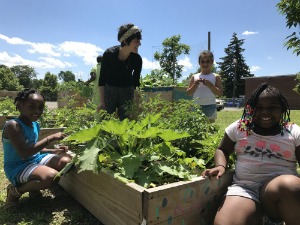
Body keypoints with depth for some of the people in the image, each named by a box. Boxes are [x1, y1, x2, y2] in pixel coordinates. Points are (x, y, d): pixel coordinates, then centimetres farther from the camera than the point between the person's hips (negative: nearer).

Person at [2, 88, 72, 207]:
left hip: (35, 159, 8)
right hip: (17, 167, -8)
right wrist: (50, 138, -26)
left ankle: (34, 186, 7)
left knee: (66, 160, -9)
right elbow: (24, 153, -29)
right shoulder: (13, 125, -19)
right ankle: (15, 190, -2)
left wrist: (54, 151, 2)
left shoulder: (35, 124, 7)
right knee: (52, 176, -31)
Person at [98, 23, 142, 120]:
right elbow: (102, 79, -12)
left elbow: (135, 81, -1)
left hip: (127, 90, 2)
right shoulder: (109, 54, -20)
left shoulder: (137, 59, -14)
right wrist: (102, 102, -14)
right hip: (109, 88, -1)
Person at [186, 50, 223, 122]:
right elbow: (188, 93, 7)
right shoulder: (194, 77, 8)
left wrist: (209, 85, -14)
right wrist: (195, 85, -10)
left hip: (210, 106, -1)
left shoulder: (216, 77, 4)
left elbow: (220, 93, -3)